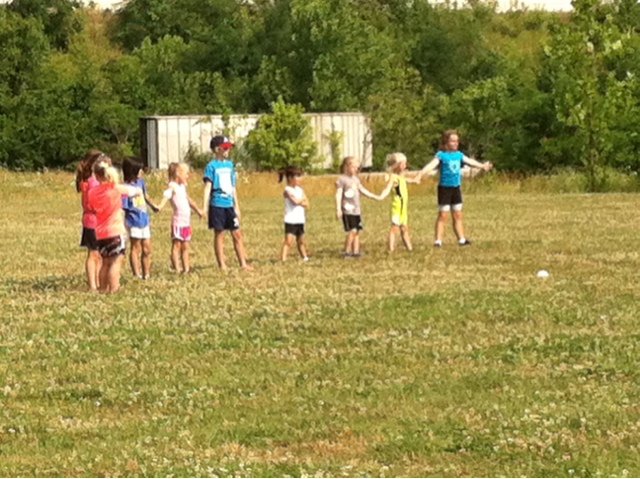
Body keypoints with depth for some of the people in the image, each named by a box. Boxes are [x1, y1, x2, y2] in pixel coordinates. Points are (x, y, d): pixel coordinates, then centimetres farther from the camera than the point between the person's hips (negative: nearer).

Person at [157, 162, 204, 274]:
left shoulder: (182, 186, 18)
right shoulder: (172, 186, -9)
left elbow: (188, 200, 33)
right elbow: (166, 196, -28)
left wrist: (198, 210, 44)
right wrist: (160, 206, -47)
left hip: (186, 221, 9)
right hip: (178, 221, -9)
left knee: (185, 246, 11)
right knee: (176, 245, -6)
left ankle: (186, 268, 15)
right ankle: (177, 269, -7)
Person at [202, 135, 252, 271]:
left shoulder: (229, 164, 12)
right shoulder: (211, 166, -7)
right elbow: (207, 187, -12)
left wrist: (236, 206, 19)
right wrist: (205, 207, -20)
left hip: (229, 205, 6)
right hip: (217, 205, -6)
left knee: (237, 234, 5)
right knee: (219, 234, 1)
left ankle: (243, 263, 9)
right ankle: (222, 265, 6)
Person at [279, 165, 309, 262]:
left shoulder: (299, 189, 13)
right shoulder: (287, 190, -10)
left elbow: (306, 204, 6)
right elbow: (296, 201, -23)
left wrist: (300, 201, -12)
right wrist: (303, 199, -4)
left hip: (300, 220, 8)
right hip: (290, 220, -8)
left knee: (301, 241, 21)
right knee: (288, 241, -17)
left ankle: (304, 257, 33)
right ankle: (283, 259, -22)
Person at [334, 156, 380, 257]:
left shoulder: (355, 178, 15)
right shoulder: (342, 179, -8)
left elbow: (363, 190, 23)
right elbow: (338, 195, -11)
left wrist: (375, 197, 22)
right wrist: (338, 209, -18)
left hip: (356, 210, 8)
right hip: (347, 210, -8)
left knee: (357, 231, 6)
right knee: (352, 230, -14)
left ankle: (355, 251, 10)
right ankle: (346, 251, -5)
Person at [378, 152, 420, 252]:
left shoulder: (401, 177, 15)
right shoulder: (393, 177, -15)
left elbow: (405, 180, 40)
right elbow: (387, 188, -30)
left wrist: (412, 180, 59)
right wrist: (381, 196, -49)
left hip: (403, 206, 10)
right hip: (397, 206, -10)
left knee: (404, 228, 17)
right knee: (394, 227, -11)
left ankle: (409, 248, 26)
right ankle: (391, 249, -13)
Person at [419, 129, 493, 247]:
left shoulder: (458, 154, 7)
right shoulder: (441, 155, -12)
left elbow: (470, 161, 23)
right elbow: (432, 164, -26)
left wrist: (482, 166, 35)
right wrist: (422, 173, -44)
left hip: (456, 188, 6)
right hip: (444, 188, -6)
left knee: (458, 215, 12)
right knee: (443, 215, -5)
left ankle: (461, 239, 19)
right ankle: (438, 240, -2)